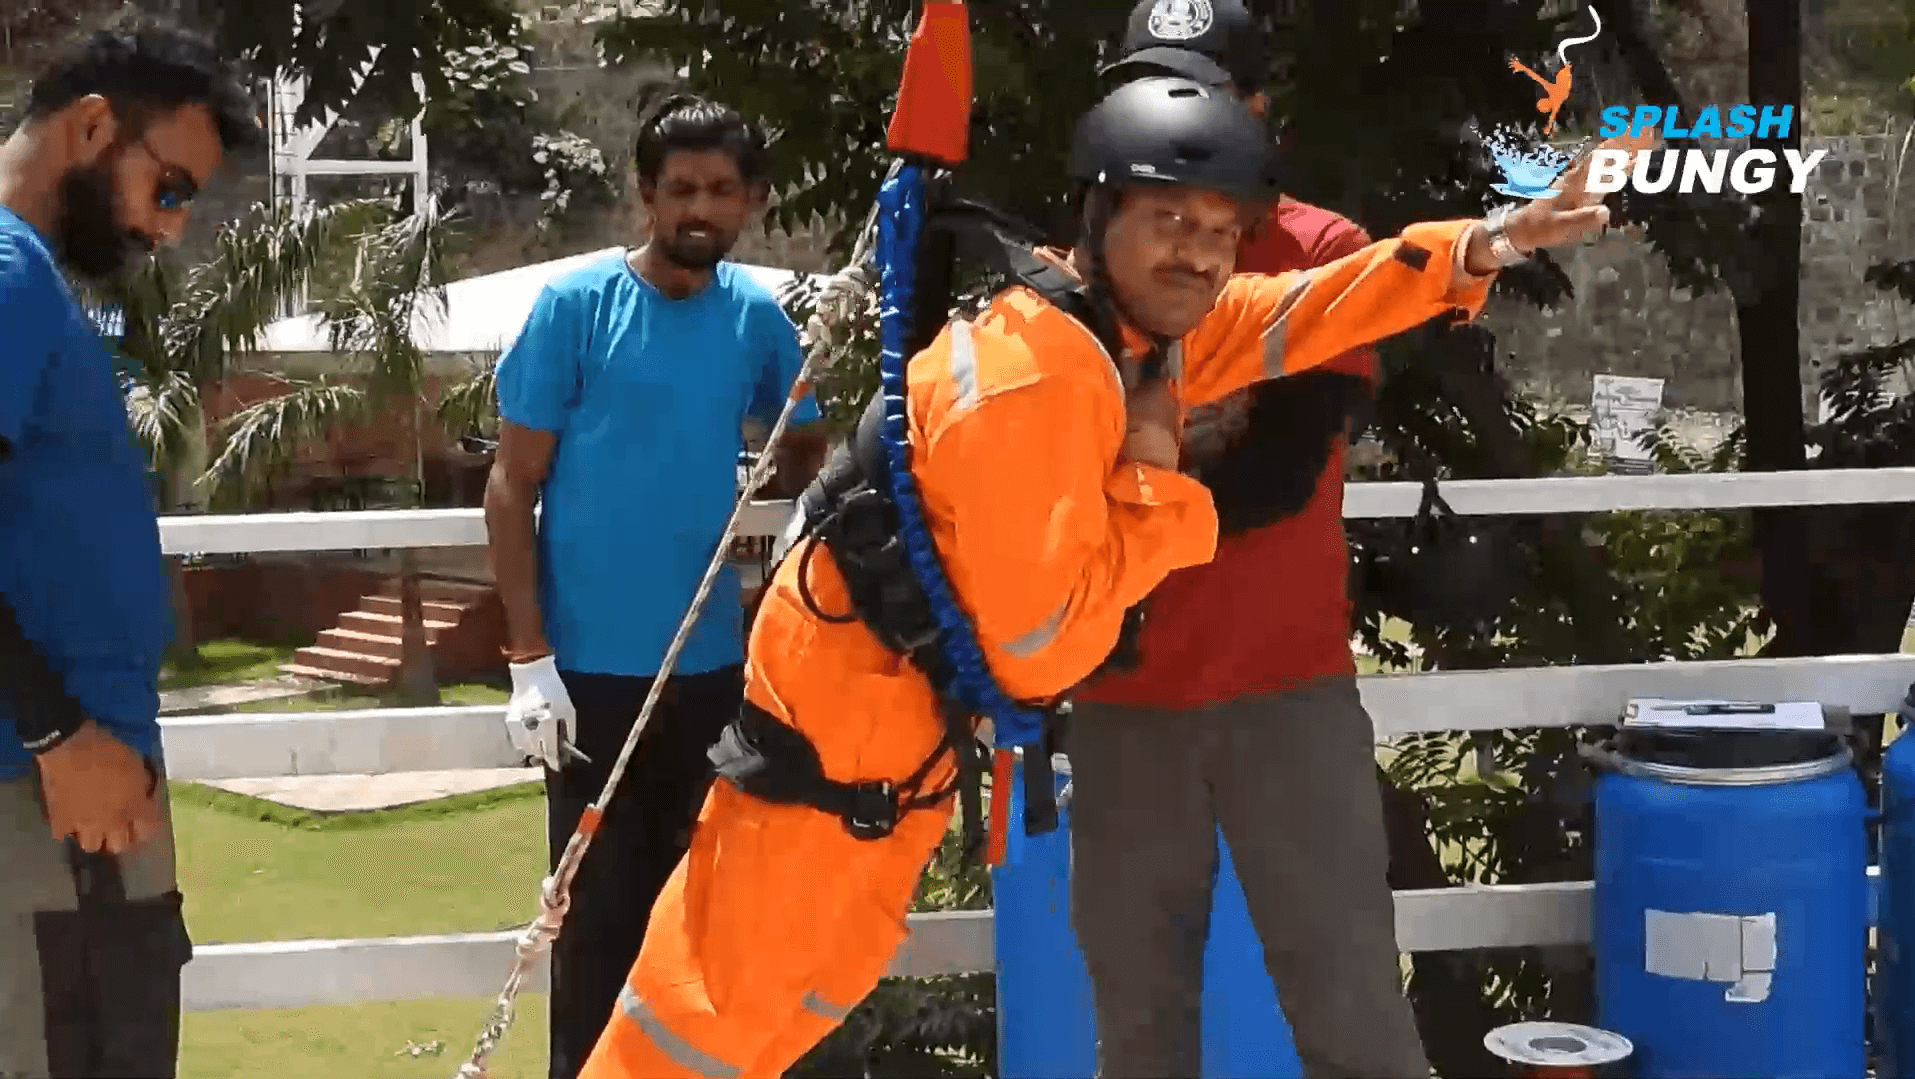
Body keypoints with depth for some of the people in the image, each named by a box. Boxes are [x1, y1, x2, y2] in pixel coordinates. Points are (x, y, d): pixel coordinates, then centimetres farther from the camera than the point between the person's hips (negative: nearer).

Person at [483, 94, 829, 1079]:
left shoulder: (757, 316, 3)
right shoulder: (577, 305, -8)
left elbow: (804, 462, 16)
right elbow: (511, 489, -8)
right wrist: (530, 657, -14)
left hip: (713, 665, 4)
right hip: (595, 667, -4)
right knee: (598, 916, 3)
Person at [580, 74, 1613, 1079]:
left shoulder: (1146, 325, -1)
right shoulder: (1031, 383, -28)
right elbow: (1039, 648, -29)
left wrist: (1476, 249, -12)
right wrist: (1150, 480, -19)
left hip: (919, 718, 9)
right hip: (840, 712, -9)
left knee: (817, 987, 20)